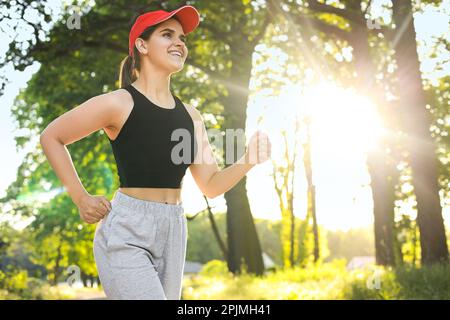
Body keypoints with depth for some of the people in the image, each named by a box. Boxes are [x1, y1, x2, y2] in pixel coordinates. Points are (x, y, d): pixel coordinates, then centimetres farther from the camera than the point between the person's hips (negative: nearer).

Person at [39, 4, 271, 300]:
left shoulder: (190, 116, 10)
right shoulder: (119, 104, -8)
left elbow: (210, 185, 10)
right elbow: (51, 137, 1)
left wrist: (247, 161, -9)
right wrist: (81, 198, -4)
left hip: (173, 233, 7)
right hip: (126, 234, -6)